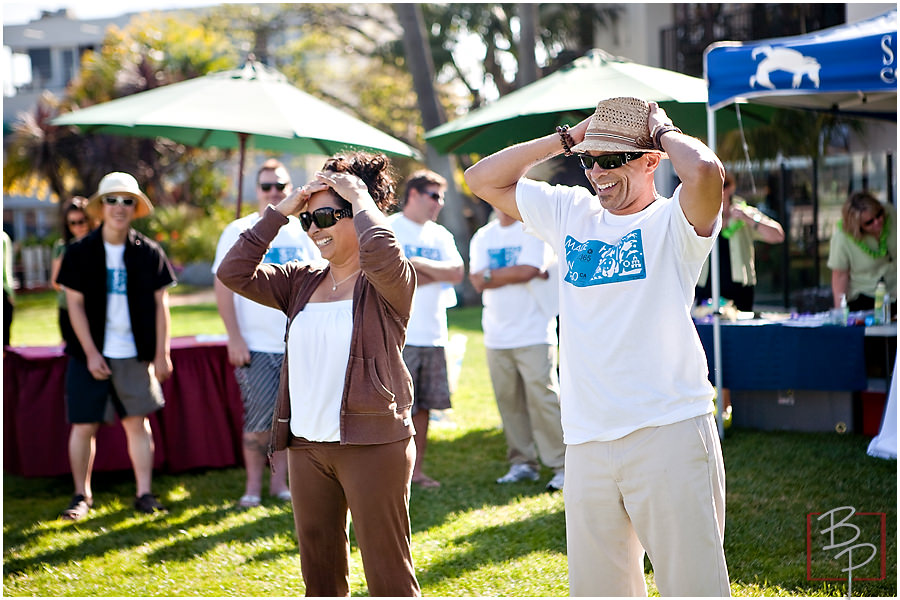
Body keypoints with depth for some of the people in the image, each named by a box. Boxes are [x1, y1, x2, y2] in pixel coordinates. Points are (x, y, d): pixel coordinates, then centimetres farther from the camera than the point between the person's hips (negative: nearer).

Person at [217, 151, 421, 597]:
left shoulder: (388, 282, -7)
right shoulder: (302, 282, 11)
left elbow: (381, 252, -30)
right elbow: (234, 273, 3)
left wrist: (360, 197, -13)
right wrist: (280, 211, 1)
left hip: (372, 445, -7)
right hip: (306, 445, 7)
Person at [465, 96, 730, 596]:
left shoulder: (672, 222, -2)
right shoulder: (571, 213, 15)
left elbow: (704, 171, -25)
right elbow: (482, 179, 18)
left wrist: (664, 129, -4)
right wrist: (568, 139, 11)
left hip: (670, 435, -5)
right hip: (586, 443, 5)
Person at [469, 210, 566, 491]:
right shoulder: (483, 237, 13)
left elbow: (527, 271, -15)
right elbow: (478, 281, 2)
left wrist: (491, 274, -4)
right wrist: (513, 273, -8)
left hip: (533, 335, -5)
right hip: (497, 337, 5)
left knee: (543, 399, -9)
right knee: (508, 401, 5)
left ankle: (563, 465, -3)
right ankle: (522, 463, 15)